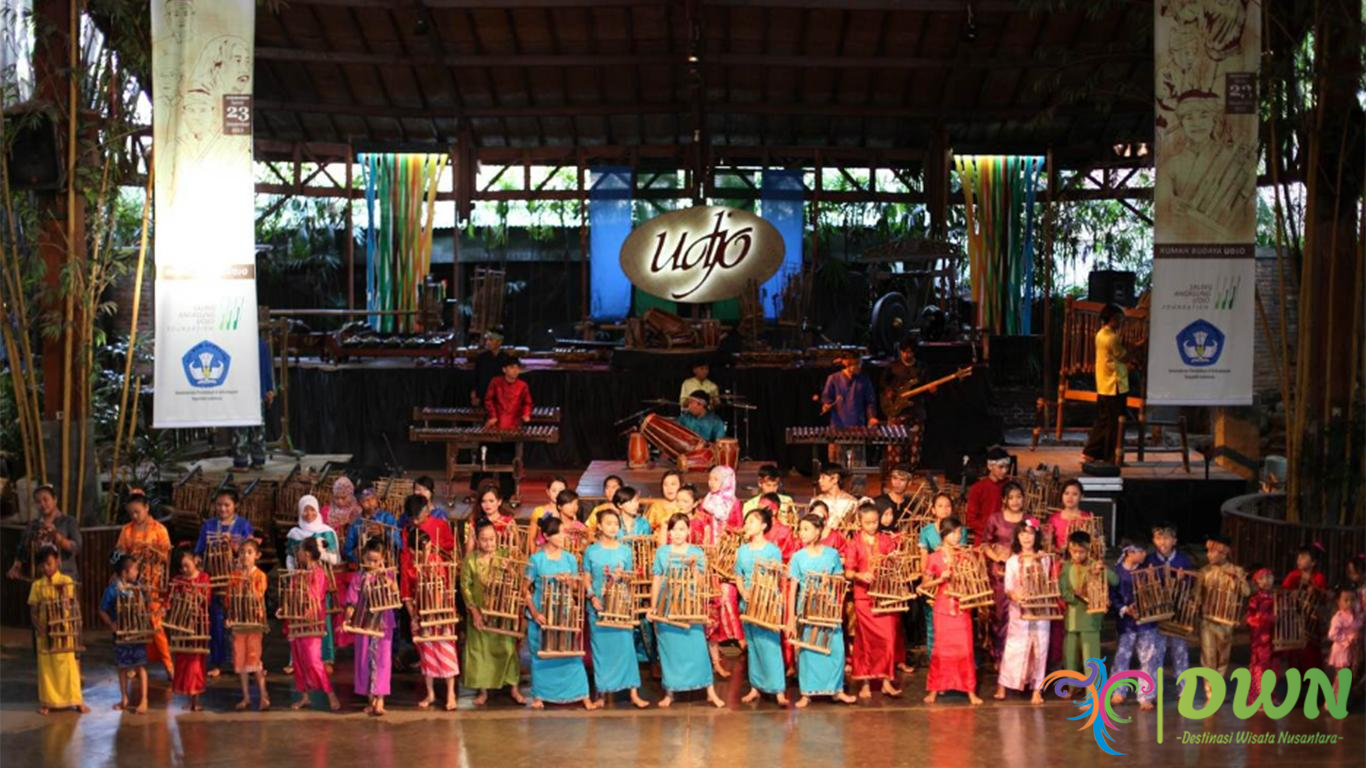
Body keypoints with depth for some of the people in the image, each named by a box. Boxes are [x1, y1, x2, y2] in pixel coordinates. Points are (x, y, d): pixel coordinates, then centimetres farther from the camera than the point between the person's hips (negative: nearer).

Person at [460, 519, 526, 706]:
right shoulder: (470, 560, -6)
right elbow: (465, 587, -5)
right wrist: (474, 611, -11)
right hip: (479, 612, 0)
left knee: (507, 648, 3)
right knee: (480, 650, 7)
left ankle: (513, 688, 16)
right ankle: (483, 690, 18)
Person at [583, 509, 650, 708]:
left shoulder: (625, 550, 5)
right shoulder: (591, 551, 2)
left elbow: (631, 576, 11)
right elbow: (587, 579, 3)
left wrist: (623, 575, -11)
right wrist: (592, 597, -12)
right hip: (599, 606, 0)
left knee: (625, 645, -3)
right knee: (601, 648, 3)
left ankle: (634, 693, 0)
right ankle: (602, 694, 11)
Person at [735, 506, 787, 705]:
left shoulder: (773, 550, -3)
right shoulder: (742, 550, 9)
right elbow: (739, 577, 11)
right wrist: (744, 593, -6)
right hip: (748, 604, 5)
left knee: (770, 644, -9)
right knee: (752, 645, 9)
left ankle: (779, 690, -9)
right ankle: (755, 687, 16)